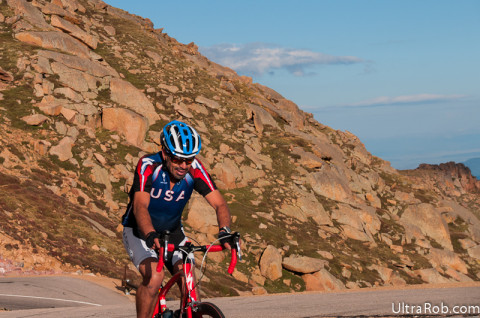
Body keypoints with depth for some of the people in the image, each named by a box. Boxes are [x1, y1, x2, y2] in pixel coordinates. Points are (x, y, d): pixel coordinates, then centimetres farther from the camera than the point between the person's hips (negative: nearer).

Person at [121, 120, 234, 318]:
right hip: (139, 231, -3)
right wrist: (151, 235, -56)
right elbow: (140, 206, -38)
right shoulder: (148, 166, -26)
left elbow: (219, 203, -25)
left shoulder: (194, 169, -19)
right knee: (154, 277, -27)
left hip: (172, 231, 3)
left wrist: (224, 231, -45)